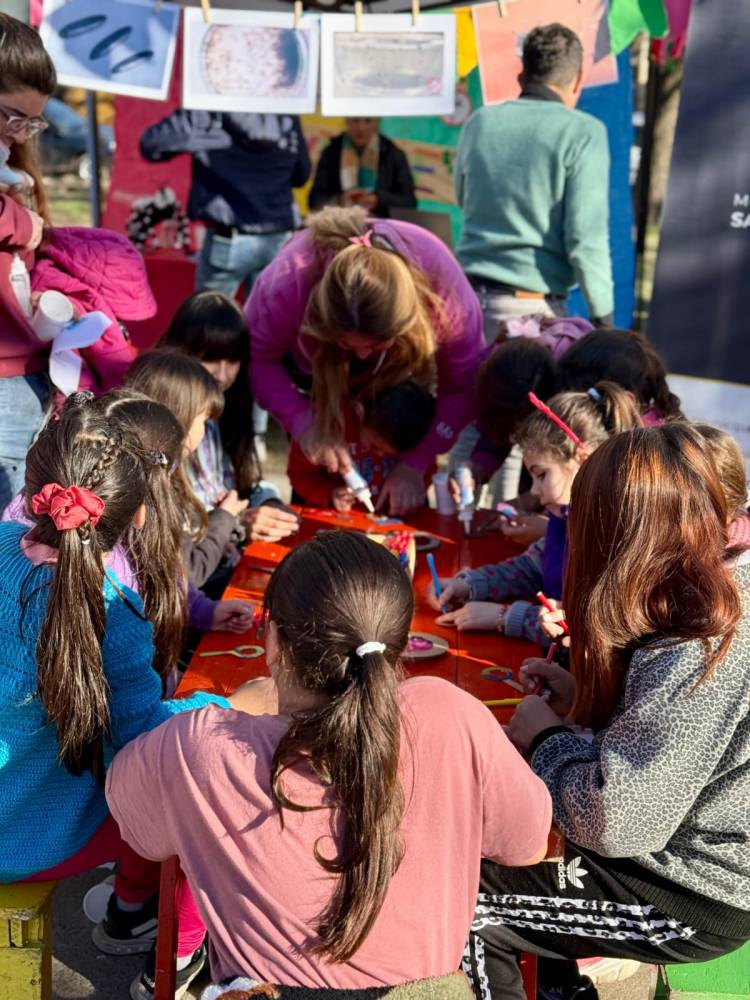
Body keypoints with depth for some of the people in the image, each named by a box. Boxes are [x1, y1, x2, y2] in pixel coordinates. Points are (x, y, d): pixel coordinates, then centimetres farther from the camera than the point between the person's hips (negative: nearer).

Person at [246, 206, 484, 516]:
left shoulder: (442, 284, -41)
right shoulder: (289, 281, -44)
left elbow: (462, 384, -29)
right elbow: (255, 357, -29)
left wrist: (415, 464, -33)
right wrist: (303, 424, -40)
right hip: (313, 361, 0)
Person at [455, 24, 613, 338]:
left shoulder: (480, 122, 8)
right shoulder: (584, 132, -6)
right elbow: (586, 236, -12)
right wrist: (603, 317, -6)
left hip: (470, 297, 5)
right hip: (534, 309, -4)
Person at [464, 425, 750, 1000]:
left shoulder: (691, 659, -32)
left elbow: (614, 822, -32)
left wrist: (546, 735, -15)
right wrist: (584, 701, -2)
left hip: (694, 903, -9)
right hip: (691, 852, 9)